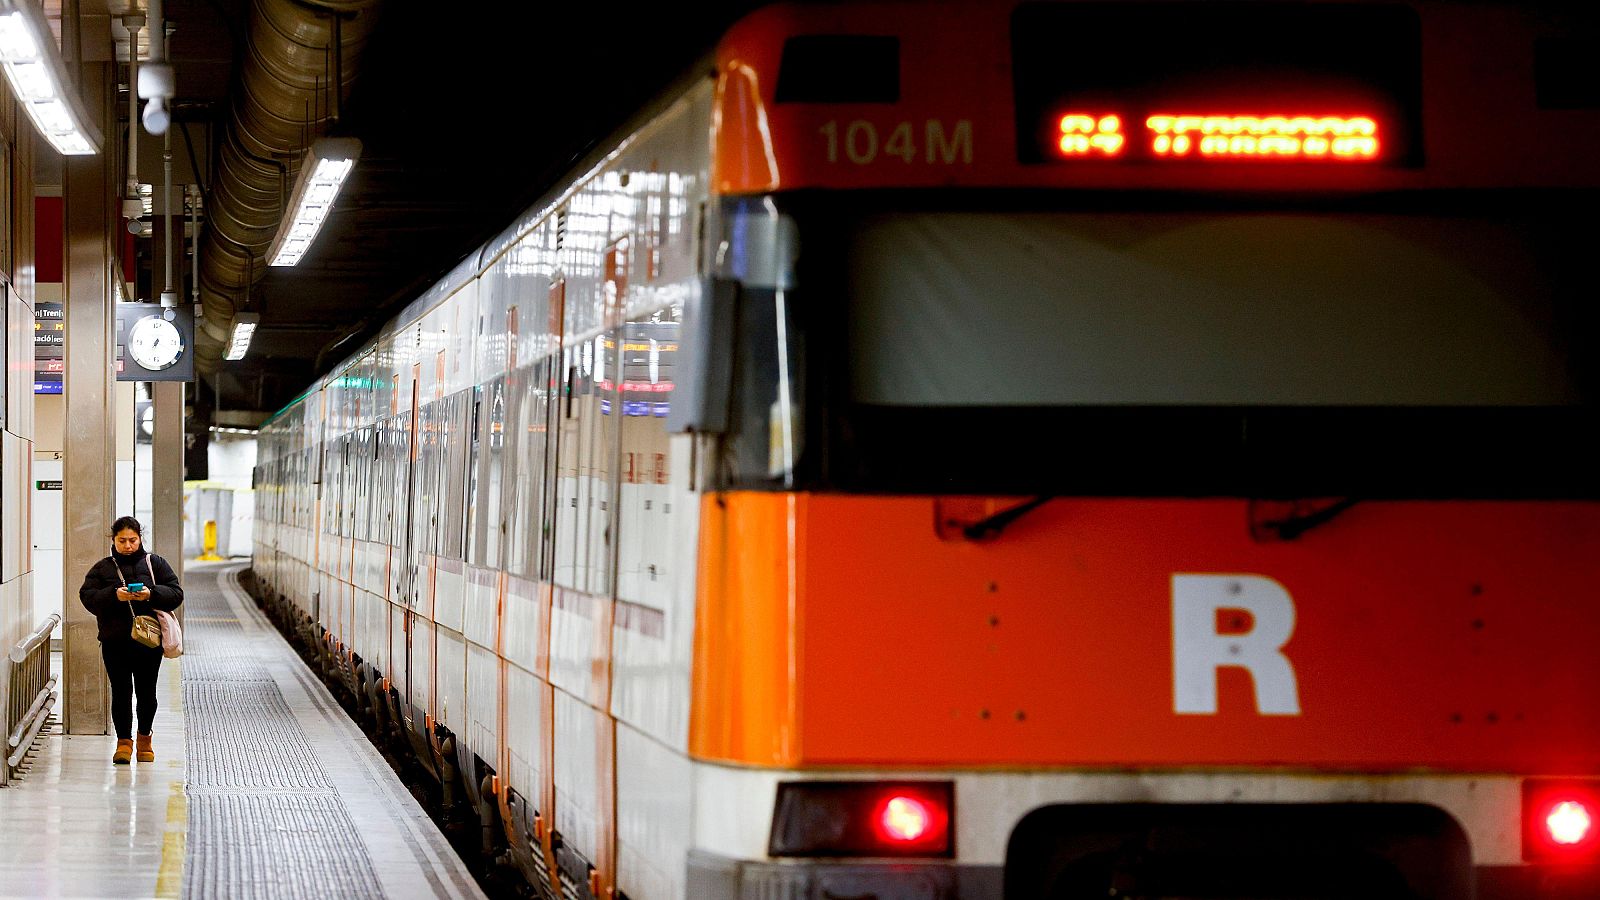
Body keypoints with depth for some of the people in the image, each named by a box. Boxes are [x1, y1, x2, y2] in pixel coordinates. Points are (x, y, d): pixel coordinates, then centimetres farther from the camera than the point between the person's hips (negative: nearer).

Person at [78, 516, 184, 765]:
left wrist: (152, 594, -15)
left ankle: (144, 737, 22)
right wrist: (114, 595, -19)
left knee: (146, 691, 5)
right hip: (115, 641, 0)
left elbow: (176, 593, 4)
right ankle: (123, 741, 3)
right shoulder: (102, 568, 8)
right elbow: (88, 597, -2)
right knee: (121, 691, -4)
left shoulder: (155, 564, 9)